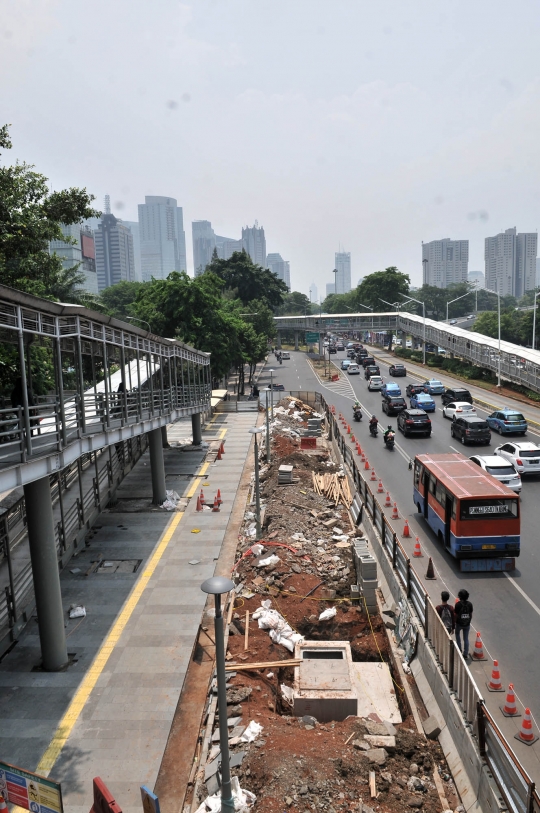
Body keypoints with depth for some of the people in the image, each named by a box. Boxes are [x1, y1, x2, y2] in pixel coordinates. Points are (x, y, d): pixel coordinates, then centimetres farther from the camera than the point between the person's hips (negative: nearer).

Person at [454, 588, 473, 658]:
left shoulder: (458, 604, -21)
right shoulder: (469, 604, -9)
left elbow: (456, 615, -15)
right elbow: (471, 614, 1)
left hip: (459, 623, -2)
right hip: (467, 624, 3)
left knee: (457, 634, 27)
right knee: (466, 639, 13)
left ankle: (459, 649, 29)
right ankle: (465, 654, 16)